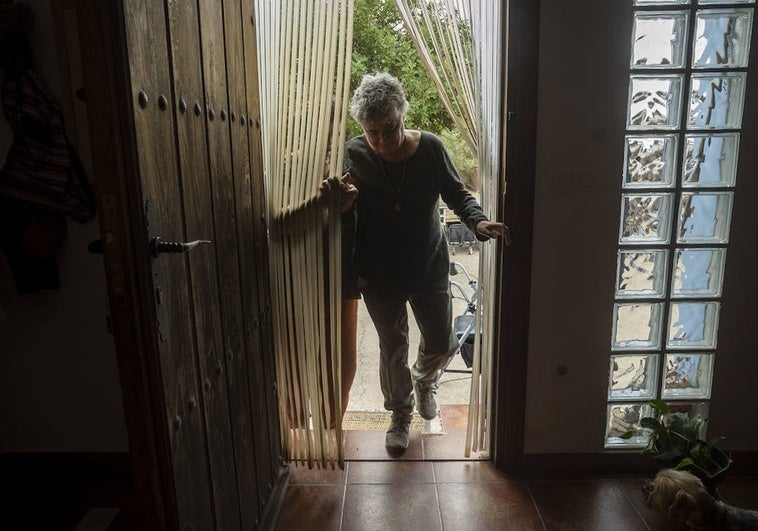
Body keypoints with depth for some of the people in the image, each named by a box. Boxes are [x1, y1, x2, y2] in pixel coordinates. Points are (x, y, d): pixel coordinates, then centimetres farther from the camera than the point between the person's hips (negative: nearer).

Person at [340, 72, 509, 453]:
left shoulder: (430, 147, -12)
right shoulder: (355, 154, -12)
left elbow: (456, 193, -2)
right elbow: (347, 216, -3)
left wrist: (478, 222, -21)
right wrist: (346, 201, -28)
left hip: (429, 267, 1)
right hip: (379, 274, -1)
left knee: (441, 343, 13)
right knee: (392, 347, 13)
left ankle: (422, 380, 49)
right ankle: (400, 413, 38)